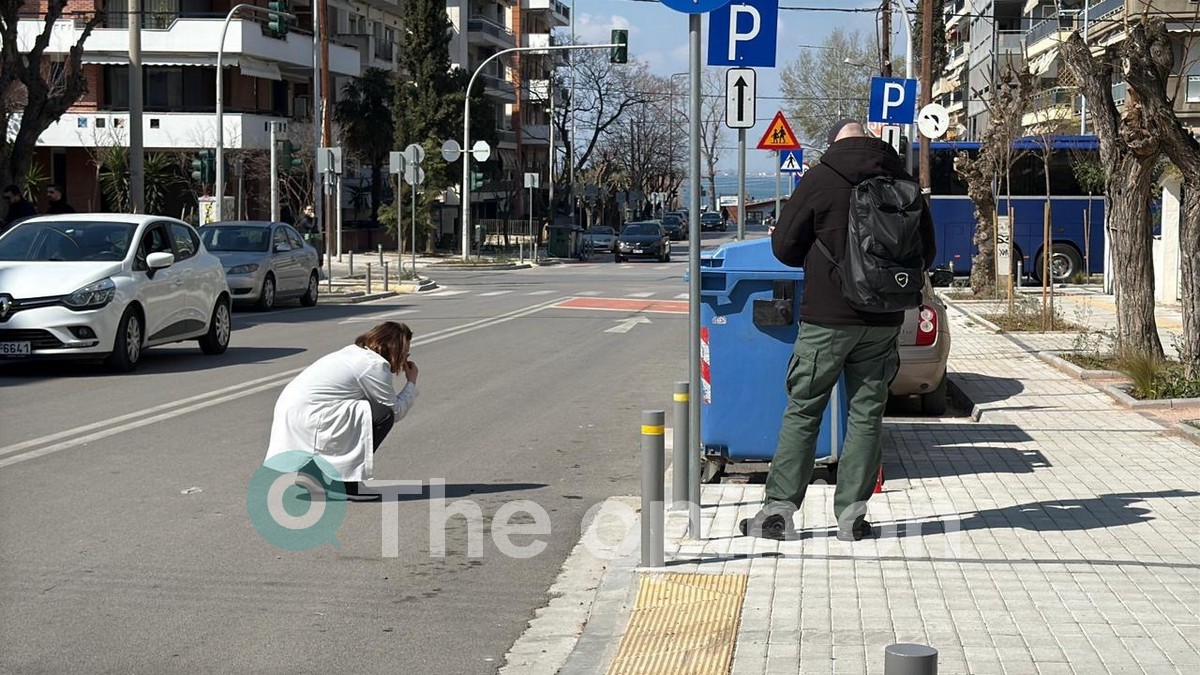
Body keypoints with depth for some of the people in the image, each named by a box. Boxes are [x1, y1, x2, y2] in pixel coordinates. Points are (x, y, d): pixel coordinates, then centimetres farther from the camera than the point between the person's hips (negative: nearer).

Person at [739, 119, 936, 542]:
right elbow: (925, 252, 13)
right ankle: (851, 516, 7)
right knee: (867, 414, 8)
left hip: (828, 317, -3)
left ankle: (778, 510, 3)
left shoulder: (820, 180, -8)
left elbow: (784, 246, -5)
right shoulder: (903, 183, 5)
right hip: (883, 321, 3)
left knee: (802, 412, 4)